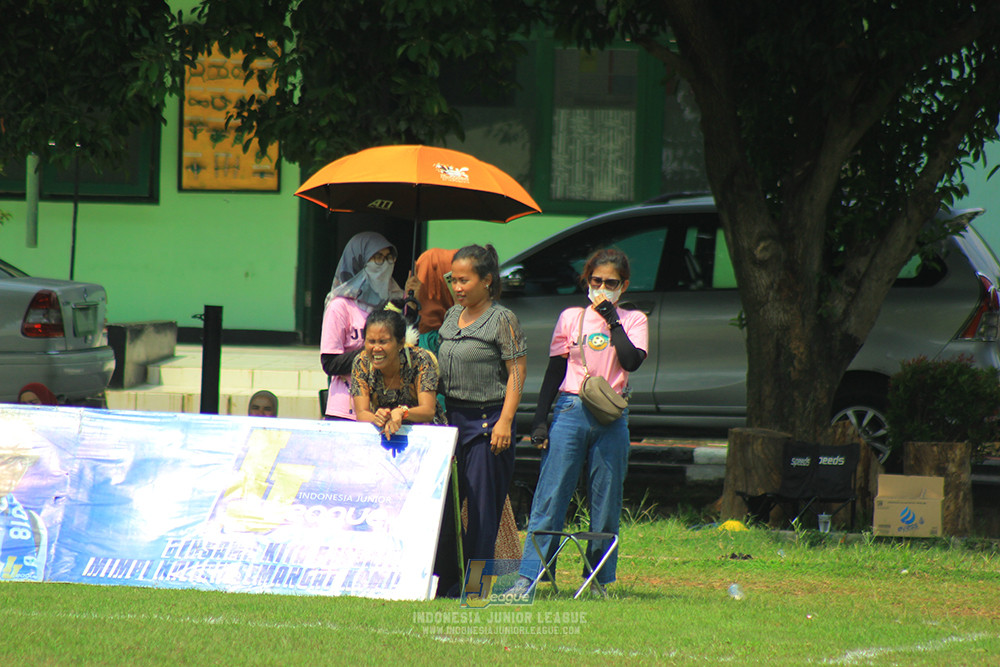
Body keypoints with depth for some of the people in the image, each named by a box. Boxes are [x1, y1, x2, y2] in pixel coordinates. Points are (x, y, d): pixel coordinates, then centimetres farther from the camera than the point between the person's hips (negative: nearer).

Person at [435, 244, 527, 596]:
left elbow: (516, 373, -8)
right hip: (453, 418, 6)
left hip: (488, 419, -6)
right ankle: (442, 579, 11)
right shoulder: (452, 316, 15)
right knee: (443, 501, 3)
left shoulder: (502, 320, -5)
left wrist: (505, 422, -16)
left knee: (481, 510, -4)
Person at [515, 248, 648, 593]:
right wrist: (539, 421, 3)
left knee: (606, 504, 3)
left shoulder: (633, 321, 9)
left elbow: (631, 361, -10)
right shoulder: (571, 318, 10)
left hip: (611, 419, 0)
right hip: (571, 412, 0)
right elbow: (554, 371, 10)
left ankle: (600, 581, 10)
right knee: (550, 499, -7)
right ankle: (528, 578, -10)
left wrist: (612, 319, -7)